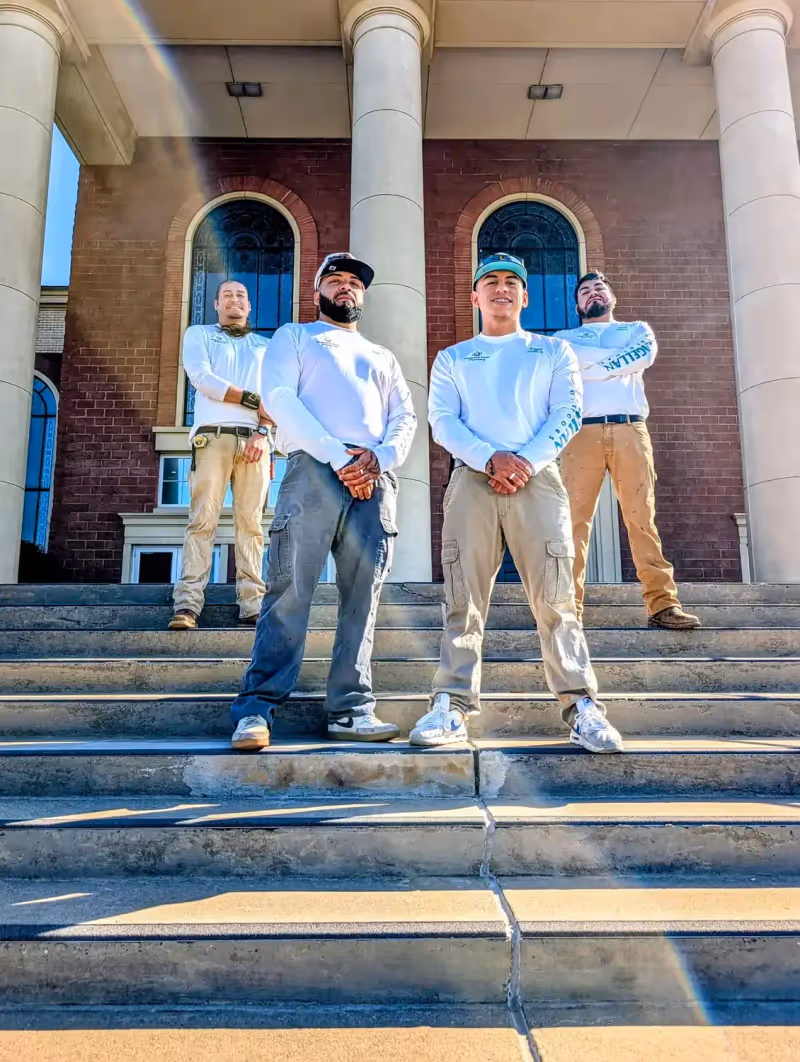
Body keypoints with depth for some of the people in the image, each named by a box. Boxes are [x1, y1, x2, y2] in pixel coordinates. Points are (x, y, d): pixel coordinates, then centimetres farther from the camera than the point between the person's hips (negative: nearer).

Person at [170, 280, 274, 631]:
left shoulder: (266, 346, 24)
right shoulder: (198, 334, 18)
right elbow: (202, 378, -1)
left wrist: (263, 431, -10)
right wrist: (254, 401, -7)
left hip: (255, 439, 2)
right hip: (213, 435, -2)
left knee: (250, 522, -4)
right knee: (203, 520, -9)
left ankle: (252, 605, -7)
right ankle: (187, 604, -13)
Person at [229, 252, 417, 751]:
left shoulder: (383, 356, 32)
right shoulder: (295, 336, 21)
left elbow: (406, 418, 17)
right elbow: (279, 397, 2)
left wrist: (380, 457, -7)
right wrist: (338, 455, -11)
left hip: (376, 477, 4)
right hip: (314, 467, -3)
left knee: (363, 597, -3)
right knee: (291, 589, -12)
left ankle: (352, 708, -1)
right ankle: (257, 708, -11)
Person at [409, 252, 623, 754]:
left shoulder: (553, 351, 20)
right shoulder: (452, 359, 21)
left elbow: (568, 413, 6)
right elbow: (442, 421, 5)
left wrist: (528, 461, -11)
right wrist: (491, 458, -12)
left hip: (538, 479, -1)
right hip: (472, 481, 1)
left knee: (555, 597, -8)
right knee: (463, 599, -4)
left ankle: (581, 705, -5)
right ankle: (452, 705, -1)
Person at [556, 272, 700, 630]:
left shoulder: (637, 328, 26)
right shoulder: (564, 338, 24)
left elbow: (646, 353, 1)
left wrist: (591, 365, 0)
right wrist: (620, 355, 0)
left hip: (630, 430, 1)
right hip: (582, 431, 0)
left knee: (642, 516, -5)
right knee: (575, 517, -9)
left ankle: (663, 603, -8)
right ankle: (569, 604, -10)